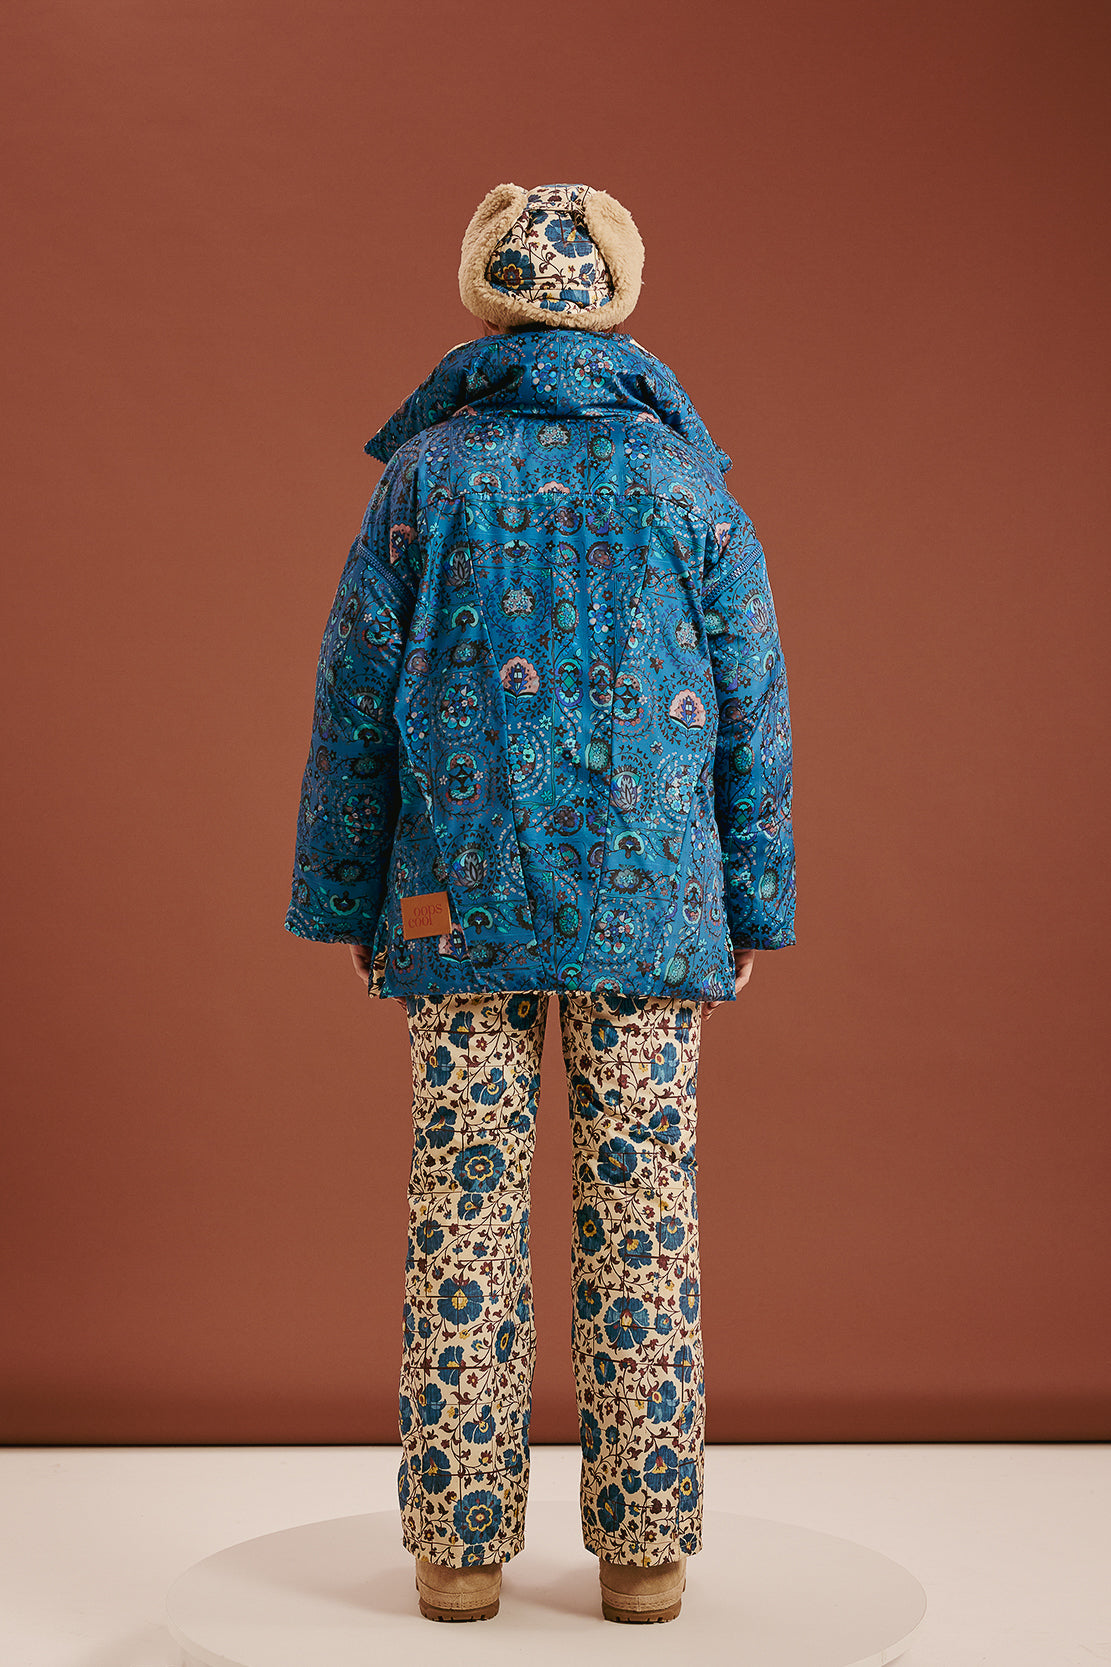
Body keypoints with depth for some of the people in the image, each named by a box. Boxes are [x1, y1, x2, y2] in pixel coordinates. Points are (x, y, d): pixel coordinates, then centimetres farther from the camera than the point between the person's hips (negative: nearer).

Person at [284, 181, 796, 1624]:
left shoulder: (427, 475, 2)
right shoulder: (683, 479, 4)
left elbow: (357, 703, 1)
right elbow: (753, 711, 3)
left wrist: (351, 905, 8)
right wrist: (751, 912, 10)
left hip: (460, 904, 0)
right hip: (649, 906, 0)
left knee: (463, 1207, 5)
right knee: (642, 1206, 5)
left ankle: (462, 1545, 12)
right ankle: (644, 1548, 12)